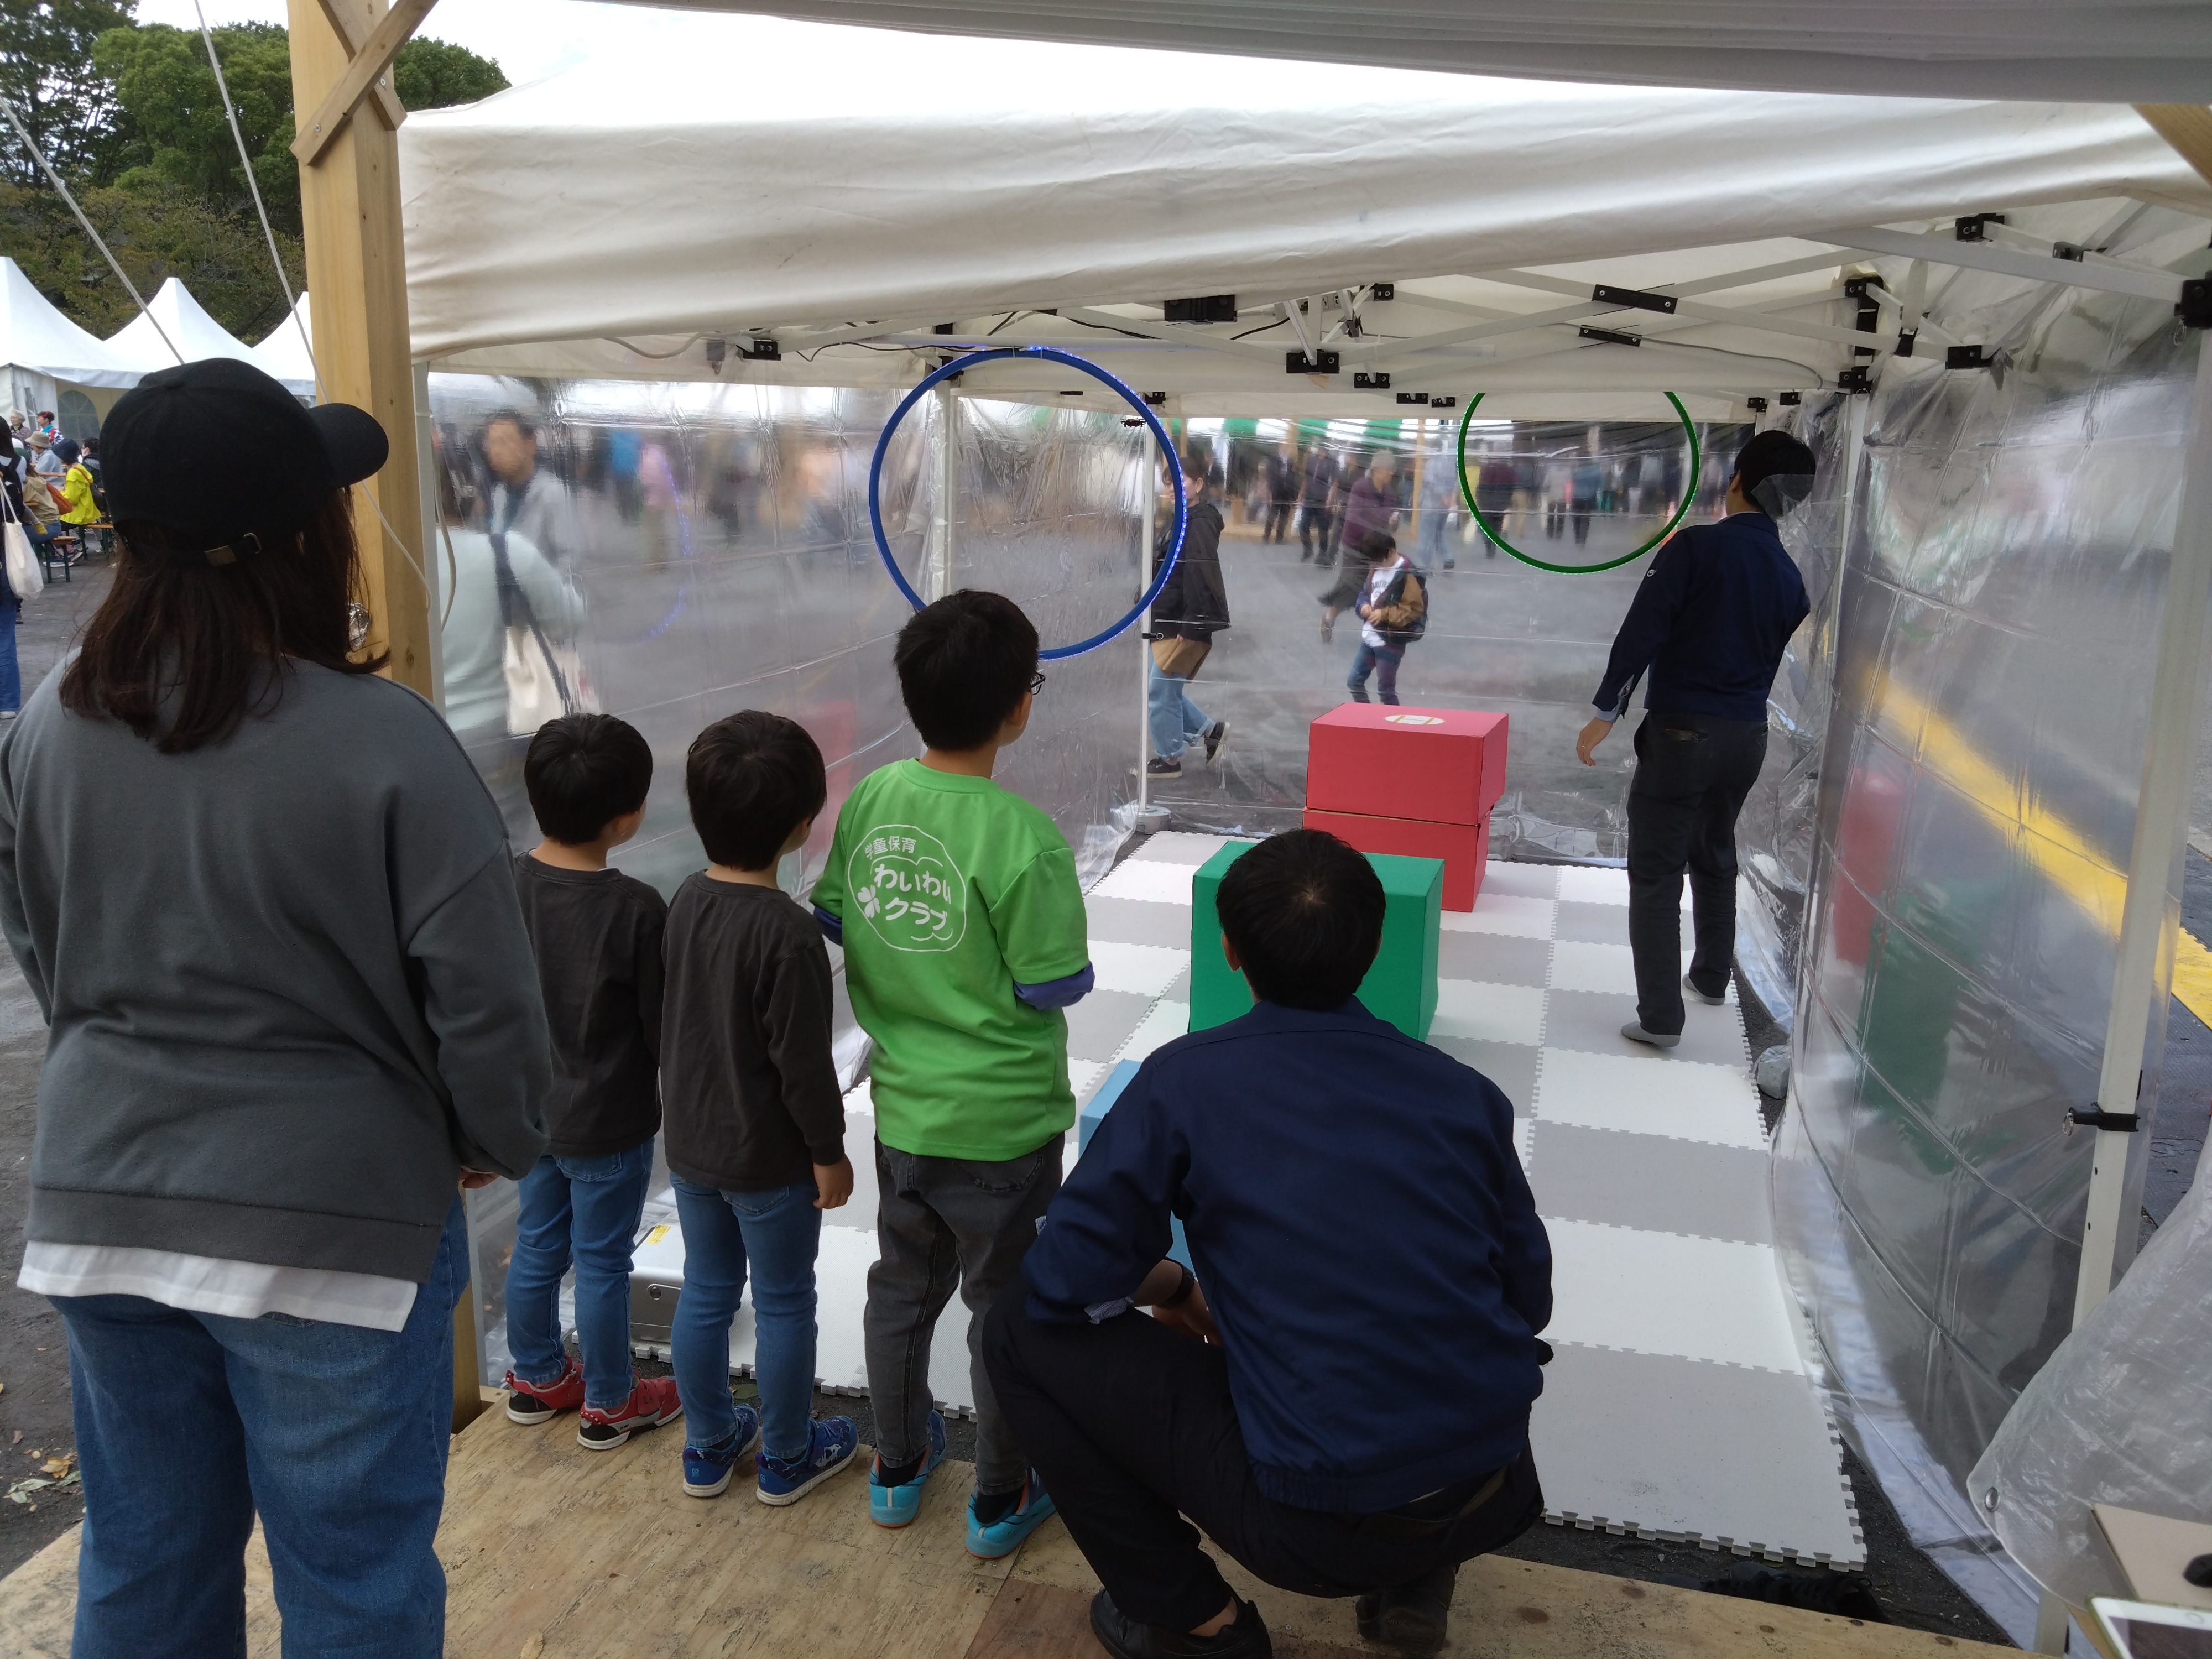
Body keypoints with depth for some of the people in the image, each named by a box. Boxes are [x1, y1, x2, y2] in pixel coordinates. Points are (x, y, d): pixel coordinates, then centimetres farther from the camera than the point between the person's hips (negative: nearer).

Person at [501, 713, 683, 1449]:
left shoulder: (505, 884, -10)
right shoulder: (636, 909, -26)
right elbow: (663, 1027, -16)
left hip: (532, 1109, 6)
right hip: (609, 1124, -5)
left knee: (536, 1246, 22)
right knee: (602, 1263, 11)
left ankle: (536, 1377, 41)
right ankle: (608, 1403, 29)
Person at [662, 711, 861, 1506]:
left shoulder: (686, 900, -4)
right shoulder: (789, 933, -27)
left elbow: (673, 1021, 7)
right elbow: (803, 1064, -22)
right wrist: (829, 1153, -9)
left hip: (691, 1145, 7)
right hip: (769, 1160, -7)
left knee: (705, 1293, 20)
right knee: (784, 1304, 12)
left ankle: (709, 1446, 36)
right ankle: (786, 1457, 29)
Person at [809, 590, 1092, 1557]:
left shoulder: (872, 797, -8)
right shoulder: (1022, 839, -25)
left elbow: (833, 918, 2)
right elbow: (1053, 988, -19)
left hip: (902, 1105, 5)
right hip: (1001, 1121, -5)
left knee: (903, 1286, 23)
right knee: (1005, 1306, 15)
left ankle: (899, 1465, 42)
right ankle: (1001, 1499, 32)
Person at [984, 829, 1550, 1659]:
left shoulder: (1186, 1078, -10)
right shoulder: (1467, 1094, 0)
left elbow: (1062, 1285, -9)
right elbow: (1529, 1299, 9)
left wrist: (1174, 1286, 12)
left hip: (1320, 1528, -5)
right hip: (1498, 1501, 5)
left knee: (1020, 1333, 6)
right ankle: (1416, 1579, 22)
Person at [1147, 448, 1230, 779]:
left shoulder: (1200, 524, -16)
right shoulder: (1183, 520, 15)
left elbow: (1201, 578, -22)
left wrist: (1191, 626, -24)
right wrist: (1157, 619, 19)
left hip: (1184, 626, -10)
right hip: (1169, 623, 10)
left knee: (1161, 691, -1)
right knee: (1166, 689, 16)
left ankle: (1169, 758, 11)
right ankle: (1210, 729, 27)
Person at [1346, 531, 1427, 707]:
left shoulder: (1408, 575, -17)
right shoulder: (1375, 568, 7)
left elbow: (1414, 609, -18)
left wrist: (1385, 614, -23)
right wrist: (1364, 605, -3)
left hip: (1391, 643, -8)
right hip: (1369, 639, 8)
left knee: (1385, 690, 1)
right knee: (1354, 682, 14)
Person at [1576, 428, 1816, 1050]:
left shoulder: (1696, 545, -12)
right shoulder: (1789, 578, 6)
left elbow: (1642, 632, -16)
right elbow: (1769, 664, 16)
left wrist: (1606, 712, -13)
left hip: (1682, 734, -6)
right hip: (1747, 737, 6)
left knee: (1655, 874, -1)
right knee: (1715, 859, 25)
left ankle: (1660, 1017, -3)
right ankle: (1711, 976, 39)